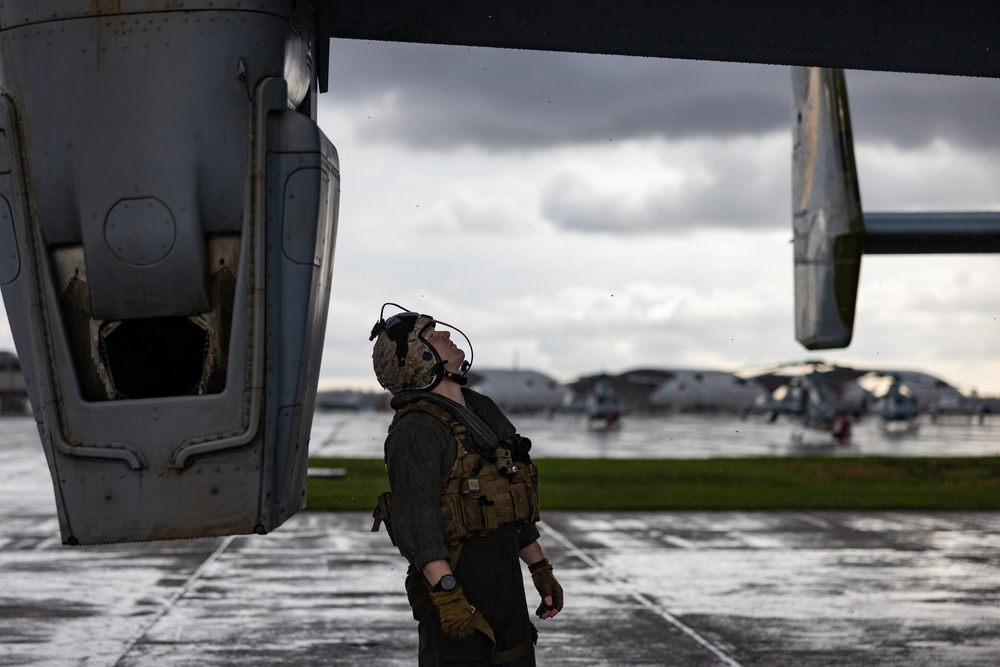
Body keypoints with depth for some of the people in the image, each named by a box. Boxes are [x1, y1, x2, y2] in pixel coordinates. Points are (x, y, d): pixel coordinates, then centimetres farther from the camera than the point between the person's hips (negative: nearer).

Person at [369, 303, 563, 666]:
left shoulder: (482, 412, 15)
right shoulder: (416, 430, -14)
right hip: (455, 588, -9)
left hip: (505, 587, 9)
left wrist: (542, 571, 23)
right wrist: (446, 594, -33)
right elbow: (415, 520, -24)